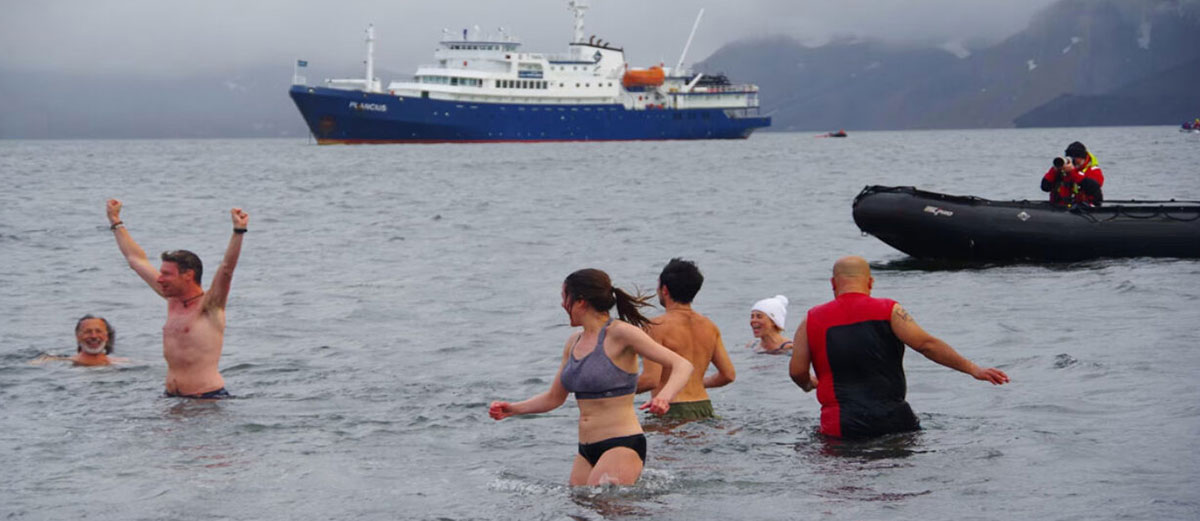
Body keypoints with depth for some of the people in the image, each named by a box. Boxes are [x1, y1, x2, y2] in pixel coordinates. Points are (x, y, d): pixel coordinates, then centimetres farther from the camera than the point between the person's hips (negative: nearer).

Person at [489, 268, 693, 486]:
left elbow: (682, 366, -12)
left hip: (622, 447, -8)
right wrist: (512, 409, 12)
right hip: (586, 451, 8)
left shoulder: (620, 333, -8)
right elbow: (554, 398, 26)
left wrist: (664, 397, -32)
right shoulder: (574, 343, 15)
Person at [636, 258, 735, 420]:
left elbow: (651, 380, -16)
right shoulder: (709, 326, 10)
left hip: (673, 412, -7)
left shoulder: (658, 326, -10)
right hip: (705, 408, 7)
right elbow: (729, 374, 13)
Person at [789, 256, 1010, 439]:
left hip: (840, 428, 0)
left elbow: (797, 371, 6)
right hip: (893, 421, 0)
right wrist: (973, 369, -4)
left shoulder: (812, 320, 9)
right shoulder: (888, 311, 4)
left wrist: (808, 384, 30)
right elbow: (926, 344, -5)